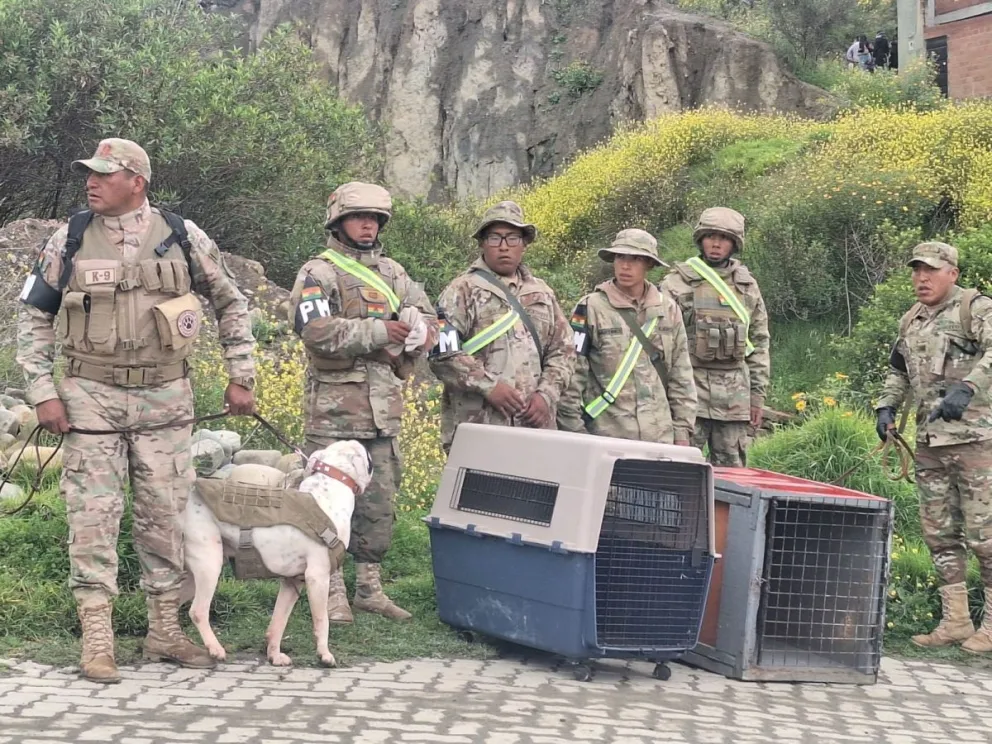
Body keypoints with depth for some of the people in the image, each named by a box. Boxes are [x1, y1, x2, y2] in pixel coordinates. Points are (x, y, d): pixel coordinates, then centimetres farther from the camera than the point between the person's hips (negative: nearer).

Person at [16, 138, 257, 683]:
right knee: (93, 515, -4)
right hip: (92, 397, -1)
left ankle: (164, 632, 18)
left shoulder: (183, 238, 0)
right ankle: (96, 642, 1)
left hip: (165, 398, 1)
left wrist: (240, 377, 8)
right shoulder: (68, 241, 0)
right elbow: (33, 317, 6)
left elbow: (231, 303, 12)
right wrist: (43, 393, -2)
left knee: (165, 515, 6)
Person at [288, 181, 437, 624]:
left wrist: (411, 342, -5)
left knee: (379, 503, 11)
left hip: (384, 408, 6)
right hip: (334, 408, -6)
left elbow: (426, 317, 18)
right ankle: (331, 592, 3)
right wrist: (379, 332, -21)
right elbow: (316, 330, -18)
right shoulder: (318, 273, -4)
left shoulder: (393, 273, 17)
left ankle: (369, 588, 21)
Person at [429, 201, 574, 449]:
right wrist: (489, 386, -13)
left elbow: (563, 350, 18)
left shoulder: (542, 293, 19)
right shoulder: (463, 291, 3)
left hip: (534, 423, 4)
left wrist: (546, 394, 1)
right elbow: (443, 354, -6)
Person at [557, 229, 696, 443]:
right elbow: (572, 375, -3)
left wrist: (682, 430, 10)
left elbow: (681, 376, 14)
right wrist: (573, 434, -7)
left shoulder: (668, 310, 11)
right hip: (605, 434, -3)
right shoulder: (591, 308, -1)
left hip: (659, 435, 3)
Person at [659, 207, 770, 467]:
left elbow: (759, 341, 16)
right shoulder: (677, 283, 0)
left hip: (735, 396, 4)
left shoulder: (747, 285, 13)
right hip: (690, 388, -4)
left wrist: (758, 395, 11)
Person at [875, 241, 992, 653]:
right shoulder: (911, 320, 18)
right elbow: (898, 369, 30)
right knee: (939, 532, 9)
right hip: (928, 441, 8)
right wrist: (887, 405, 14)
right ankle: (955, 620, 16)